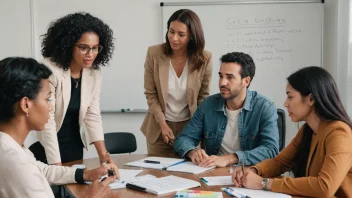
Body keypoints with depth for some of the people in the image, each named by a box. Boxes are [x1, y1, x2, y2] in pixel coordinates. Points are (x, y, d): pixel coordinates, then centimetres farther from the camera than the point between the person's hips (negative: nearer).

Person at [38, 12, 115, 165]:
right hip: (48, 147, -5)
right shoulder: (49, 70, -25)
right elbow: (47, 121, -26)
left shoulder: (94, 72, -7)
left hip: (75, 145, 5)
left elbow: (92, 115, -4)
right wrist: (57, 167, -29)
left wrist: (103, 153, -13)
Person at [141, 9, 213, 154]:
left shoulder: (204, 59, -11)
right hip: (159, 127, 0)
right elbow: (150, 94, -5)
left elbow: (203, 96, 0)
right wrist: (162, 123, -12)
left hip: (189, 126, 0)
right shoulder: (154, 53, -11)